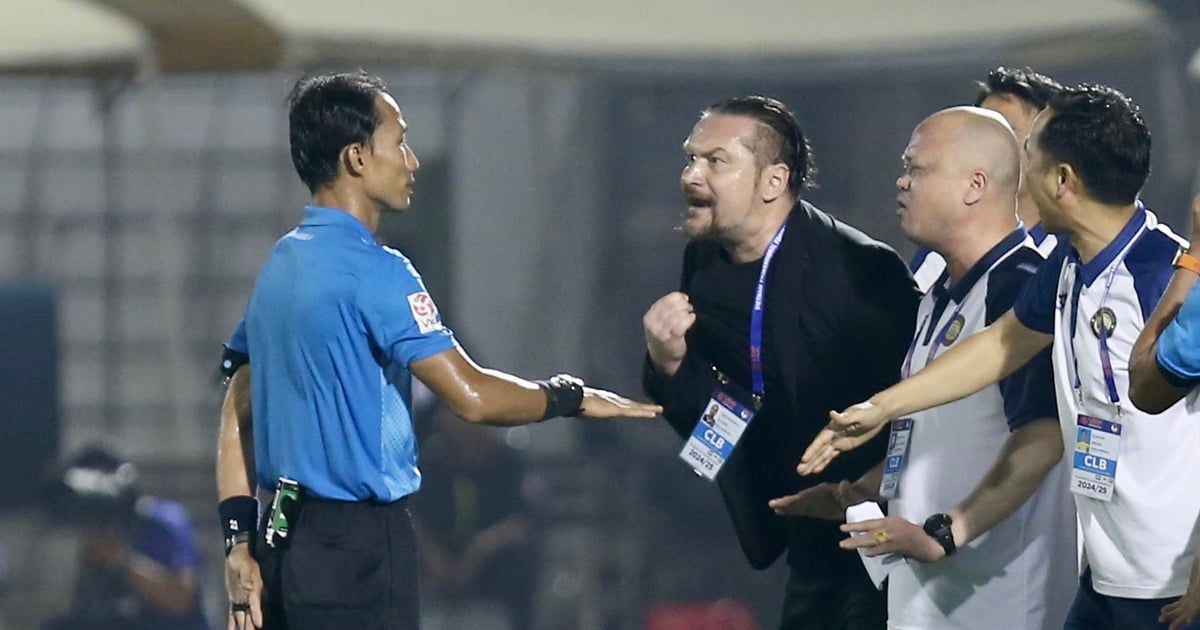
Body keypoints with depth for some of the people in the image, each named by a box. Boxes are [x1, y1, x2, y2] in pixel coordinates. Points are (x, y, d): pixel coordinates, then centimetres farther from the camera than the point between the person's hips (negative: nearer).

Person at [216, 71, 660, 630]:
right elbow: (471, 396, -16)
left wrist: (240, 541, 13)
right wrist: (570, 398, 0)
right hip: (357, 544, -9)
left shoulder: (279, 266, 12)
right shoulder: (372, 270, -14)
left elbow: (236, 417, 13)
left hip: (283, 540, 9)